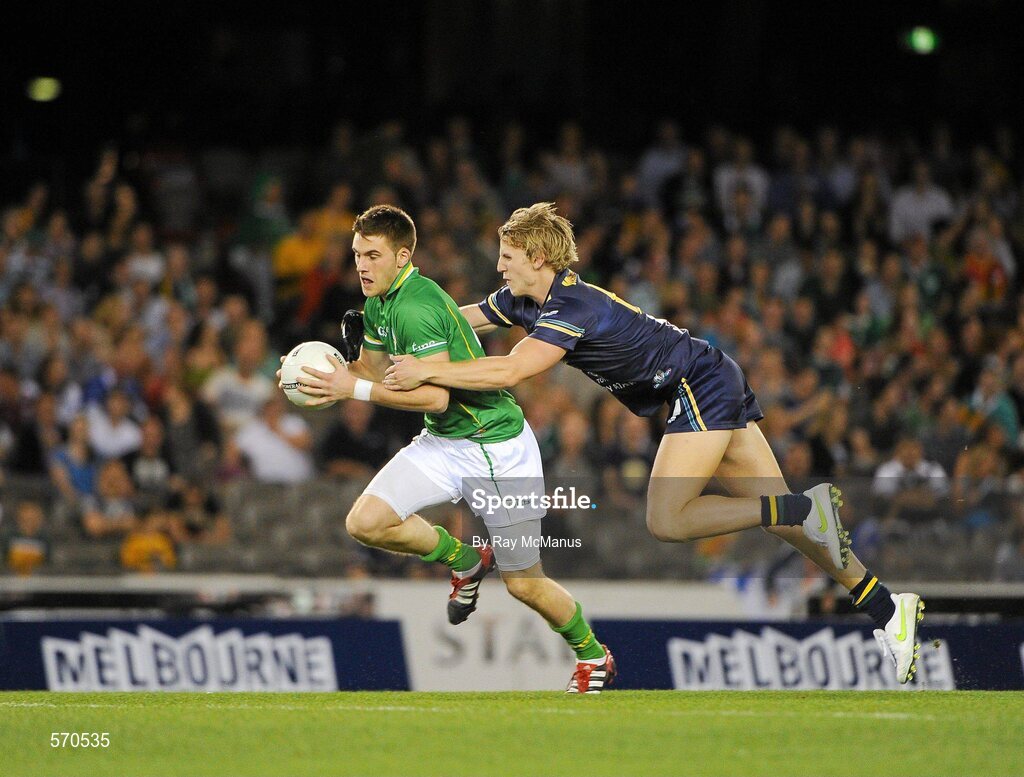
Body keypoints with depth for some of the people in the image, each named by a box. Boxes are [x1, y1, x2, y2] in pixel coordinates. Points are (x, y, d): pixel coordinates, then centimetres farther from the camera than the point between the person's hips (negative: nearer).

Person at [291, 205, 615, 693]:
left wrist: (355, 389, -30)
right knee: (365, 522, -13)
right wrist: (331, 376, -5)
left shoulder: (417, 307, -25)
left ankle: (593, 656, 28)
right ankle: (466, 560, 11)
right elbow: (371, 369, 16)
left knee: (524, 585, 1)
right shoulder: (378, 303, 3)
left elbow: (435, 395, -31)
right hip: (441, 444, 8)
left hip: (497, 445, -8)